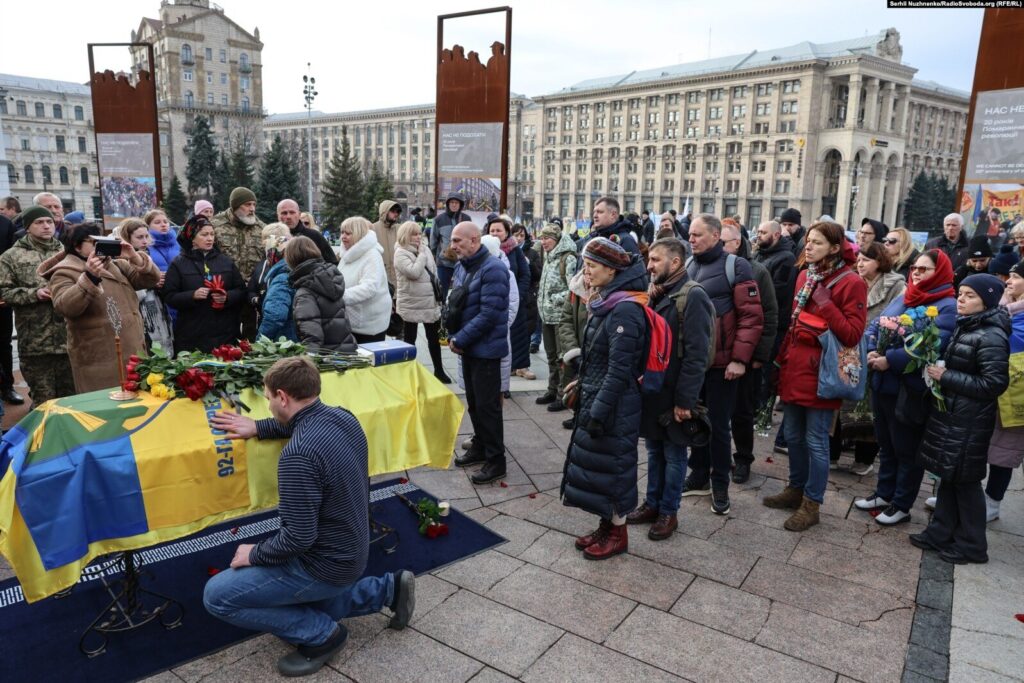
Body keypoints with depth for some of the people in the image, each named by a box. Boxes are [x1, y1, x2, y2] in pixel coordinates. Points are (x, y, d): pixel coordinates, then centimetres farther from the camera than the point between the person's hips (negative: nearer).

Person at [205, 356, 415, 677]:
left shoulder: (298, 455, -31)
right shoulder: (343, 417, -5)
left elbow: (298, 538, -28)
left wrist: (254, 554, -9)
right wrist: (258, 427, 9)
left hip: (326, 564, -9)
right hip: (351, 550, 9)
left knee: (217, 595, -3)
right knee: (305, 600, 32)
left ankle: (321, 633, 3)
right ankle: (387, 589, 21)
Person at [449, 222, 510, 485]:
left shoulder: (492, 269, -19)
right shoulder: (461, 267, 9)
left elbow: (489, 314, -23)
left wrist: (460, 339, -18)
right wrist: (452, 335, -1)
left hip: (486, 349, -8)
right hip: (467, 346, 8)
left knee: (487, 405, -1)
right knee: (473, 402, 18)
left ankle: (496, 460, 10)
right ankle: (480, 446, 34)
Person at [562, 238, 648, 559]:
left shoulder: (624, 310, -20)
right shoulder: (606, 302, 9)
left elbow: (619, 370, -22)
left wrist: (599, 411, -21)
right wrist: (583, 388, 19)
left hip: (615, 405, -9)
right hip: (596, 397, 9)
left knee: (610, 465, 4)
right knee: (595, 463, 15)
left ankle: (618, 534, 21)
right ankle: (606, 525, 30)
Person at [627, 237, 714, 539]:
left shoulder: (692, 297, -16)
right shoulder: (657, 294, 10)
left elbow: (696, 355, -21)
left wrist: (685, 400, -22)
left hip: (674, 394, -7)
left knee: (673, 454, 7)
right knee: (654, 449, 18)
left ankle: (668, 512, 21)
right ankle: (652, 504, 31)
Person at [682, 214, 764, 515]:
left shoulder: (735, 266, -8)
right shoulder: (687, 265, 9)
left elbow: (752, 317, -12)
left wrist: (740, 359, -16)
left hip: (721, 362, -5)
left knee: (719, 424, 4)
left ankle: (720, 484, 19)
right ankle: (699, 476, 30)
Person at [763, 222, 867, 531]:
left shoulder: (851, 283, -11)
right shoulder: (804, 276, 9)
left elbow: (853, 335, -16)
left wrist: (826, 305, -22)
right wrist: (783, 357, 16)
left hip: (820, 372, -7)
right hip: (794, 367, 7)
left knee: (815, 441, 3)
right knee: (793, 436, 17)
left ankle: (812, 504, 17)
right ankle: (796, 489, 34)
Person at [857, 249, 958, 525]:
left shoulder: (947, 306, -11)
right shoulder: (903, 299, 12)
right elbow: (873, 326, 10)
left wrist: (889, 360, -24)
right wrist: (871, 352, -9)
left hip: (910, 391, -7)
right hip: (883, 385, 7)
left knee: (907, 450, 8)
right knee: (886, 444, 19)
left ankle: (901, 505, 22)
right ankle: (884, 494, 35)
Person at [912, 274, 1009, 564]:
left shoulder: (991, 337, -18)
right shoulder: (964, 326, 9)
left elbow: (995, 383, -21)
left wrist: (946, 377, -19)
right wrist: (938, 370, 4)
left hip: (970, 421, -9)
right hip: (950, 413, 9)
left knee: (965, 480, 3)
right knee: (948, 476, 15)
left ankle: (972, 545, 17)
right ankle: (940, 533, 25)